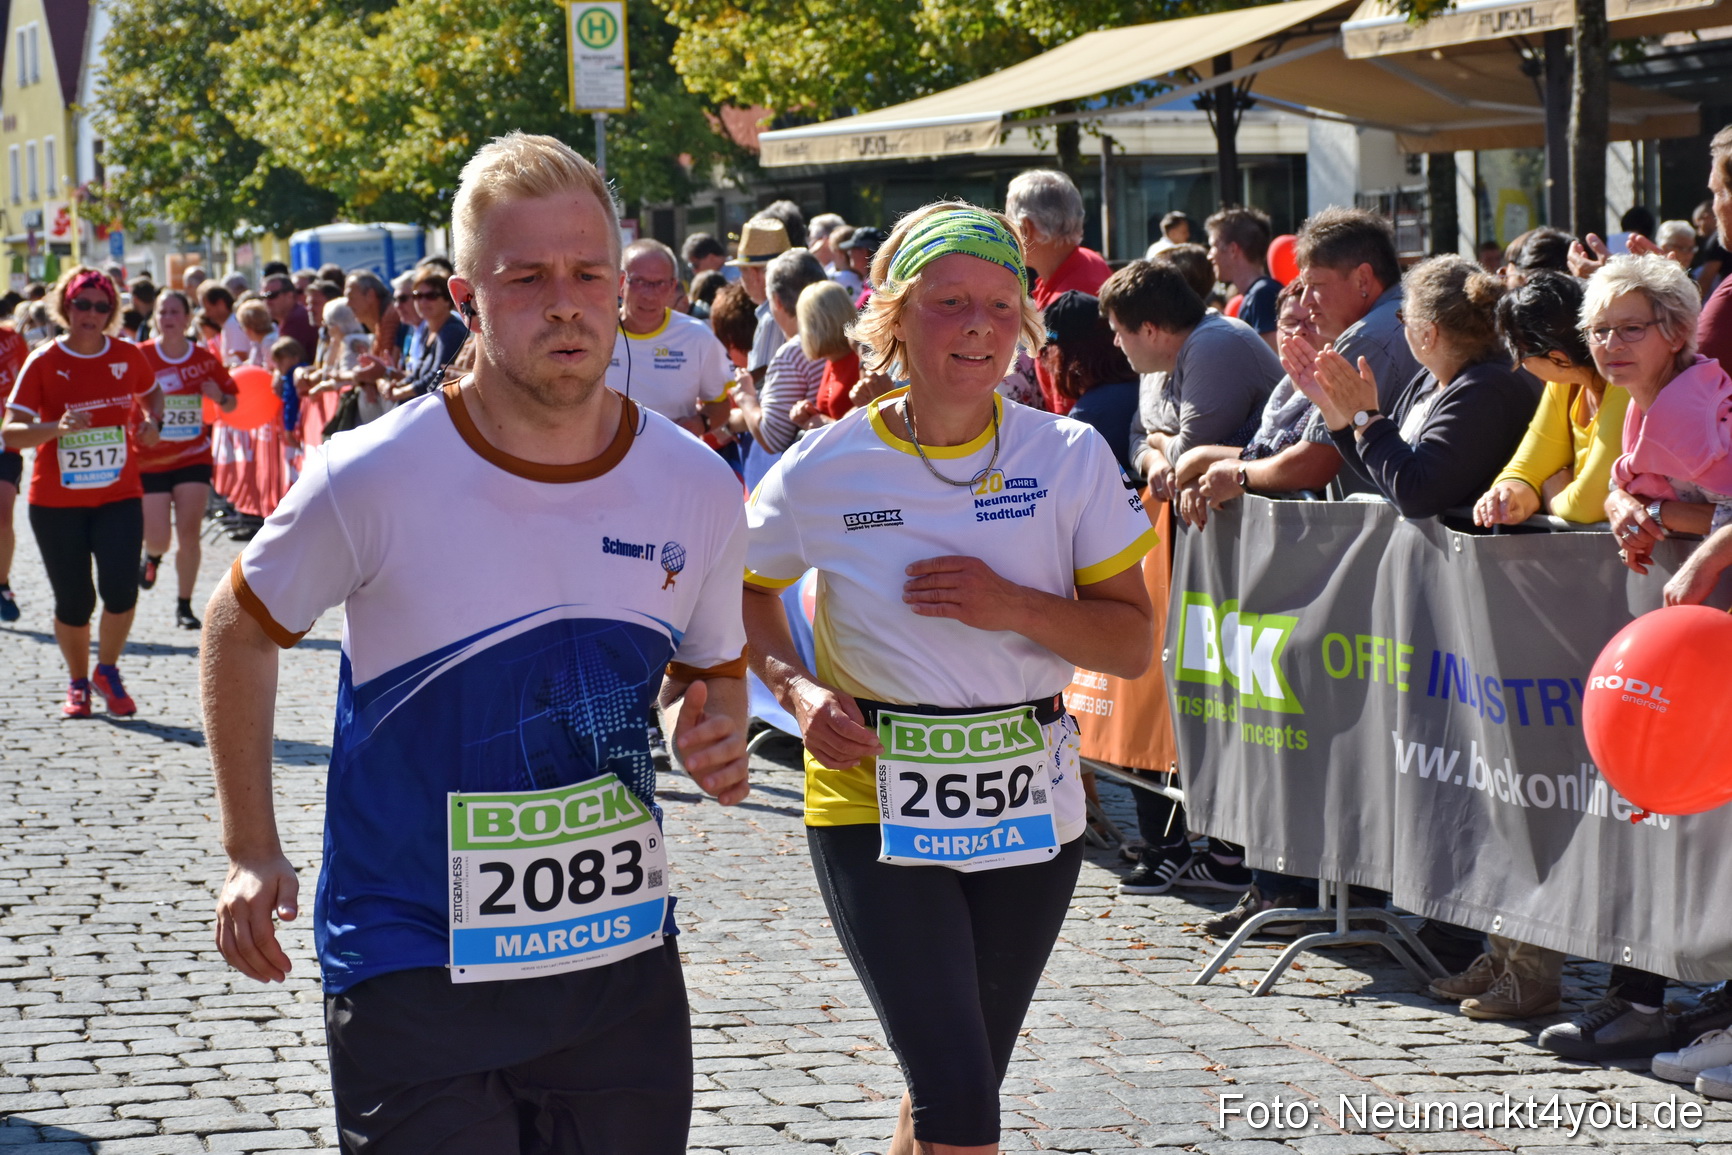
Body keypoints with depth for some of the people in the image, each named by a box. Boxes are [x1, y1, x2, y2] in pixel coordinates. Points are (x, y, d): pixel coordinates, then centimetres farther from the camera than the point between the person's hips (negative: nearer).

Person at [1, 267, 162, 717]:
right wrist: (57, 428, -30)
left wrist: (152, 421, 2)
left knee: (121, 589, -14)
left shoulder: (128, 356, 2)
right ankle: (78, 682, 27)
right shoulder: (44, 362, -7)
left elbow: (151, 393, 24)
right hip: (57, 502, -1)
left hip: (118, 497, 1)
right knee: (74, 601, 3)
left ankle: (108, 670, 12)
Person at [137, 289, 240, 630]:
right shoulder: (140, 358, -7)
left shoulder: (205, 359, 0)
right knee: (159, 539, -3)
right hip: (150, 461, -1)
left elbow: (230, 403, 11)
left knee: (189, 535, -6)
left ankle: (184, 605, 8)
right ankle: (153, 557, 35)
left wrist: (219, 397, -11)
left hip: (194, 458, 1)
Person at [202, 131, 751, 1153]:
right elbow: (242, 629, 4)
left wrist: (715, 733, -8)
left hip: (625, 958, 4)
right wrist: (253, 851, 4)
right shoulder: (374, 479, -13)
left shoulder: (700, 490, -3)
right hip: (414, 968, -3)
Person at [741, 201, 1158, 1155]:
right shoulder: (827, 469, -6)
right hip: (875, 804, -3)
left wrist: (1016, 608, -17)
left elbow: (1134, 644, 0)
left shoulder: (1069, 458, -3)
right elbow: (744, 591, 11)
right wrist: (799, 691, -7)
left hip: (1028, 808, 3)